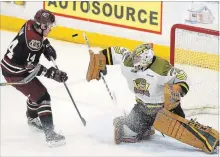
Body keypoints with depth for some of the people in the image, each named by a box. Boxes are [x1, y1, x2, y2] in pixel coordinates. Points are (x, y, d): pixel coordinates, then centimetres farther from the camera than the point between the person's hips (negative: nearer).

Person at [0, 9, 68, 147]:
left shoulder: (31, 25, -4)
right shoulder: (33, 40, -30)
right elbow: (31, 66, -29)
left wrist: (46, 46, 3)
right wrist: (52, 73, -28)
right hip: (15, 73, -10)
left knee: (36, 91, 29)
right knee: (43, 97, -11)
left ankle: (32, 118, 53)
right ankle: (50, 134, -15)